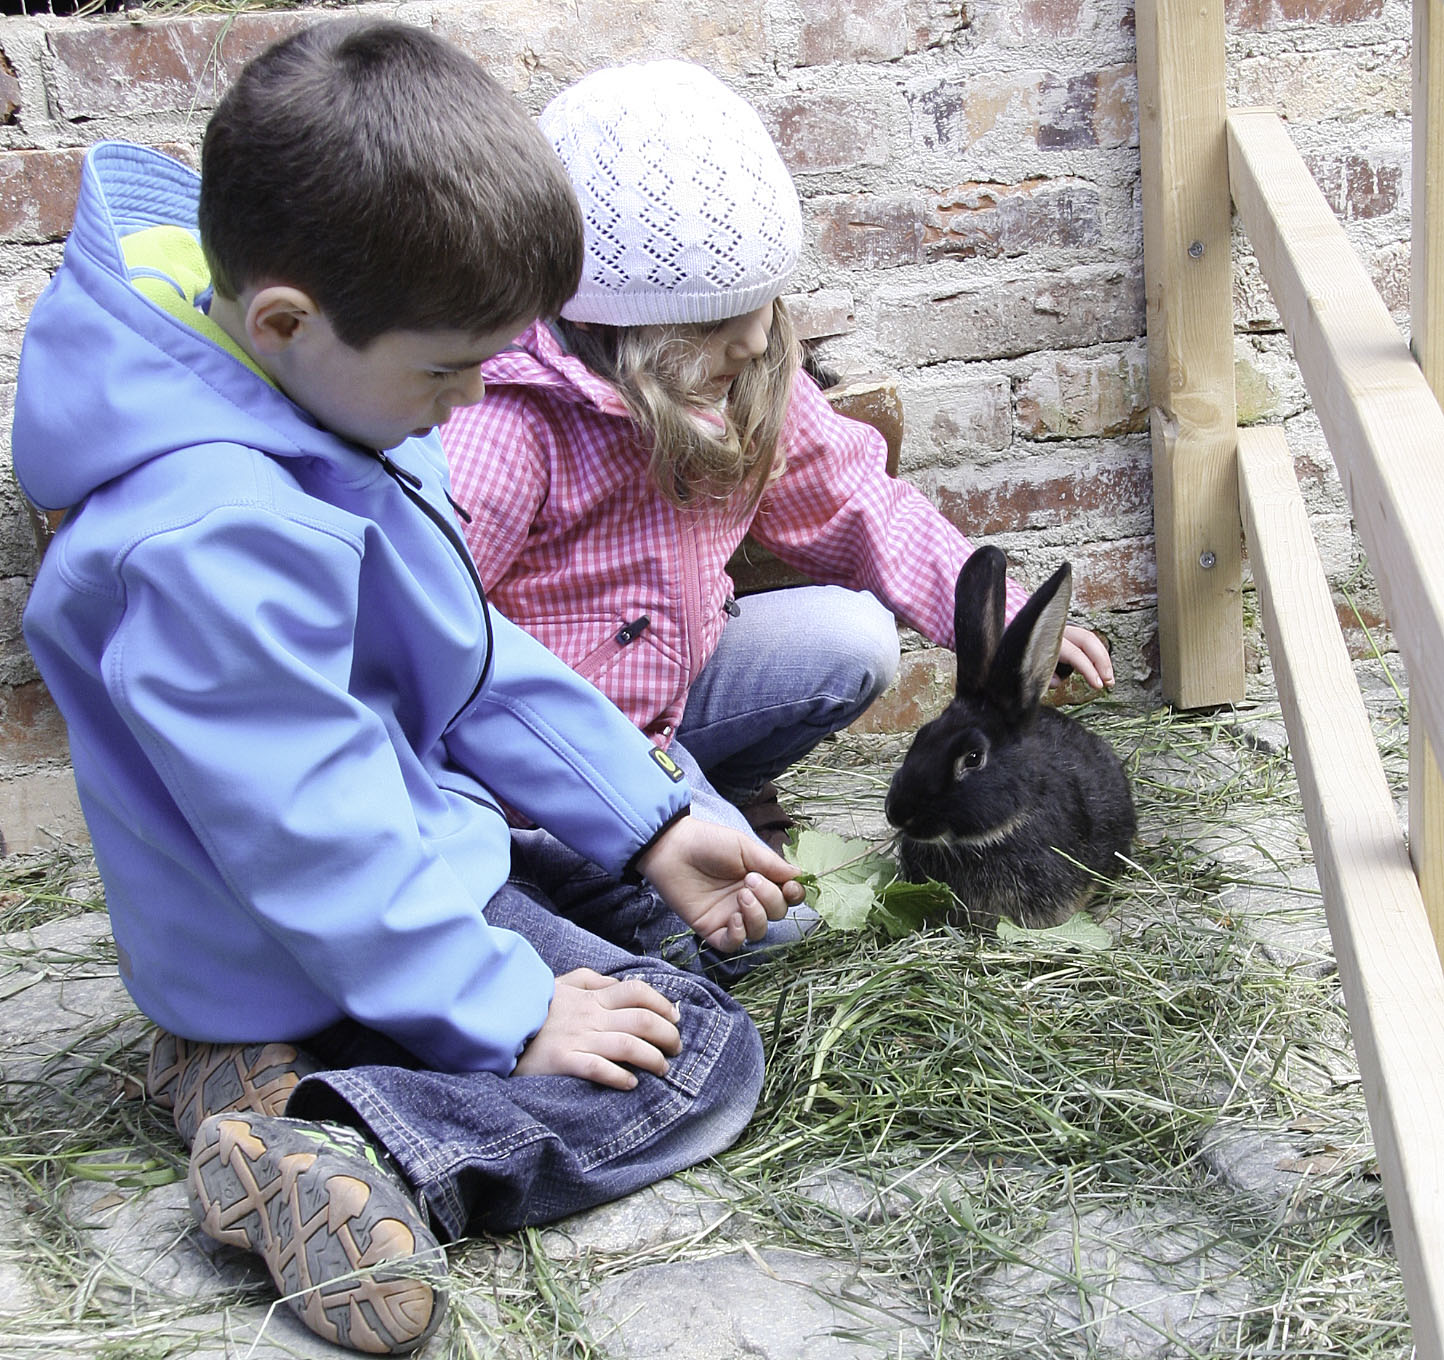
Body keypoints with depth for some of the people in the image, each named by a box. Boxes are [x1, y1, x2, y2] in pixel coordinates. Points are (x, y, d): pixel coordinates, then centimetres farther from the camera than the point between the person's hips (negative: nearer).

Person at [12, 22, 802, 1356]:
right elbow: (309, 835, -28)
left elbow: (474, 648, 7)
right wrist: (509, 1019, -20)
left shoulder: (321, 387, -2)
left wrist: (651, 827, 7)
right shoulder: (212, 538, -34)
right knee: (704, 1057, -5)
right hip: (309, 957, -10)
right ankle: (341, 1139, -17)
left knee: (688, 902, 26)